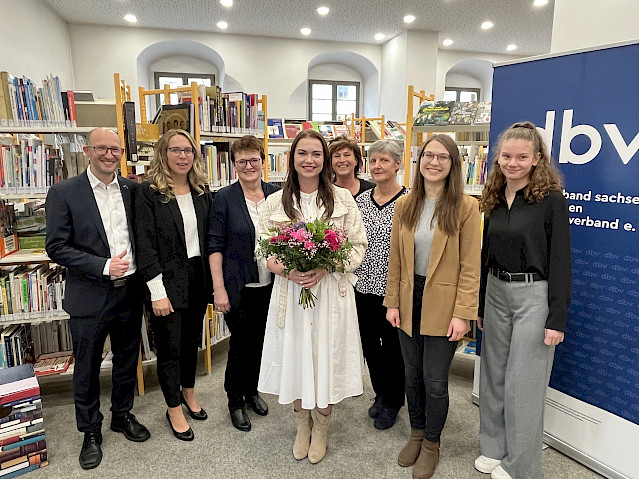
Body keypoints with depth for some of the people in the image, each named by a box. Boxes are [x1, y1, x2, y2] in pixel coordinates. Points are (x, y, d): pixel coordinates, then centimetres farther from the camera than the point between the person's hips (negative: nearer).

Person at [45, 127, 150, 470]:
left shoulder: (132, 189, 3)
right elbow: (56, 247, -11)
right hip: (89, 297, -3)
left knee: (127, 361, 19)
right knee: (87, 369, 13)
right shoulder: (64, 193, -8)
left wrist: (137, 273, -3)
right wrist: (103, 266, -19)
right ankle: (90, 432, 34)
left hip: (130, 291, 4)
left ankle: (122, 415, 41)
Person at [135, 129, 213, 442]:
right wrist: (157, 292, -16)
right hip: (168, 280, -5)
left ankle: (188, 393, 42)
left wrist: (213, 279, 5)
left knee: (192, 340, 19)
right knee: (170, 347, 8)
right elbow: (145, 244, -13)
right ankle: (174, 410, 27)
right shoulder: (148, 192, -10)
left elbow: (209, 235, 8)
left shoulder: (201, 189, 5)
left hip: (198, 278, 5)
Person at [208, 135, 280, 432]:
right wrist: (219, 288, -14)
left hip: (269, 285, 4)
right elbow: (215, 245, -9)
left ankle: (252, 389, 39)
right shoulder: (224, 198, -8)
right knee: (241, 343, 7)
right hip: (238, 286, -4)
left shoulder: (275, 194, 2)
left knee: (260, 339, 16)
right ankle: (235, 400, 28)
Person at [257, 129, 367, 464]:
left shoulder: (342, 199, 0)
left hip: (331, 292, -1)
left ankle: (320, 427, 34)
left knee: (326, 359, 7)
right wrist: (287, 271, -14)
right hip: (290, 291, 1)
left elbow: (358, 247, 0)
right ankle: (302, 425, 37)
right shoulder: (275, 202, 4)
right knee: (295, 358, 11)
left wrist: (325, 268, -15)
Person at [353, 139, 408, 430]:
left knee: (393, 346, 10)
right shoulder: (361, 200, 5)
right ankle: (381, 394, 41)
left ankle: (393, 403, 33)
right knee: (369, 343, 17)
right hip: (363, 286, 5)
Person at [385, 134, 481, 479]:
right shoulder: (404, 205, 3)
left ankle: (431, 443, 32)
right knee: (413, 374, 16)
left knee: (435, 379, 6)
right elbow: (395, 260, 6)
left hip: (442, 305, -3)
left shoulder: (465, 206, -8)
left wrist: (463, 313, -13)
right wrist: (392, 302, 3)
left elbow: (470, 266, -9)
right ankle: (416, 433, 40)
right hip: (409, 300, 4)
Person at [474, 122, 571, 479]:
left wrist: (557, 319, -14)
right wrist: (480, 304, 14)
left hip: (534, 295, -6)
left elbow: (560, 262, -11)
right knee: (494, 374, 15)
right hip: (496, 291, 6)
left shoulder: (551, 200, -10)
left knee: (523, 383, 3)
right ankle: (495, 448, 34)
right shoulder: (495, 198, 7)